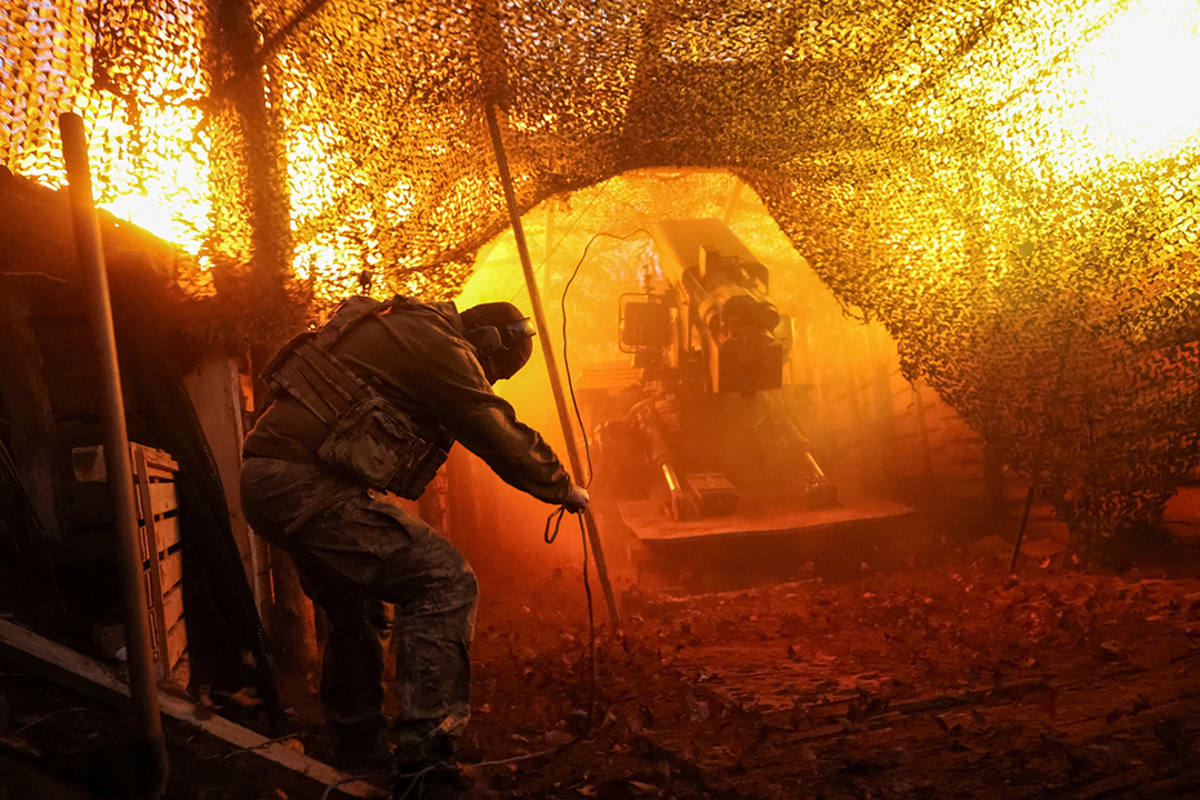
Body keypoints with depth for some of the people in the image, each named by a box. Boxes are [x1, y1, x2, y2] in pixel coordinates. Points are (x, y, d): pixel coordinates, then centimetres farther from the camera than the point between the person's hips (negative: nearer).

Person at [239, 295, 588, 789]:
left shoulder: (406, 326, 21)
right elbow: (501, 436, -6)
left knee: (354, 608, 25)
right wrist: (564, 489, 9)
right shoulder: (440, 346, -8)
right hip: (308, 484, -11)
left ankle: (358, 742, 39)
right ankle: (424, 753, -12)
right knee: (445, 582, -11)